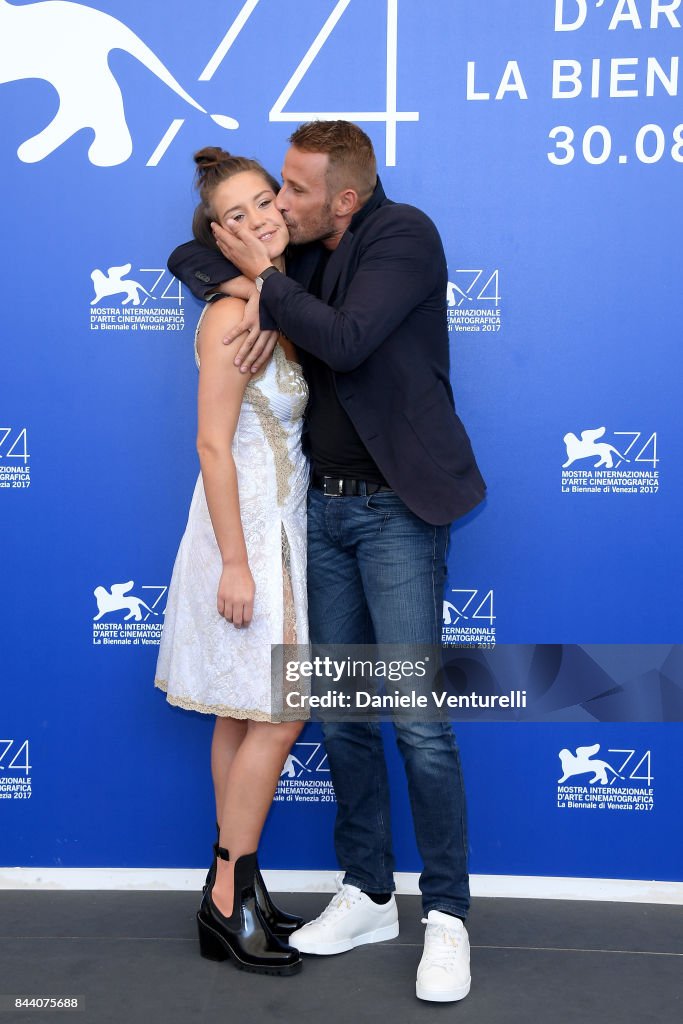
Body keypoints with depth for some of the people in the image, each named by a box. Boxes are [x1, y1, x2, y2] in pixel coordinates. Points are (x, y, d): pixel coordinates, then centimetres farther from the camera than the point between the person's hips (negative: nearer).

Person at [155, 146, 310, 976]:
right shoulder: (233, 315, -15)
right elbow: (213, 445, -18)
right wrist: (235, 563, -20)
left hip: (279, 527, 9)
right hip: (246, 530, -9)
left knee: (245, 717, 13)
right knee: (276, 717, -4)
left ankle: (234, 888, 25)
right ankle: (229, 902, 9)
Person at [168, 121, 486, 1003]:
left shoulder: (405, 235, -9)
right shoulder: (298, 250, 9)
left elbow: (344, 341, -22)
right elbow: (190, 257, 14)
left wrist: (265, 276, -9)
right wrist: (247, 291, -7)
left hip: (396, 508, -7)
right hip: (325, 506, 7)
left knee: (418, 719, -7)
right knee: (339, 713, 10)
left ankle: (447, 915, 8)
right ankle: (368, 895, 25)